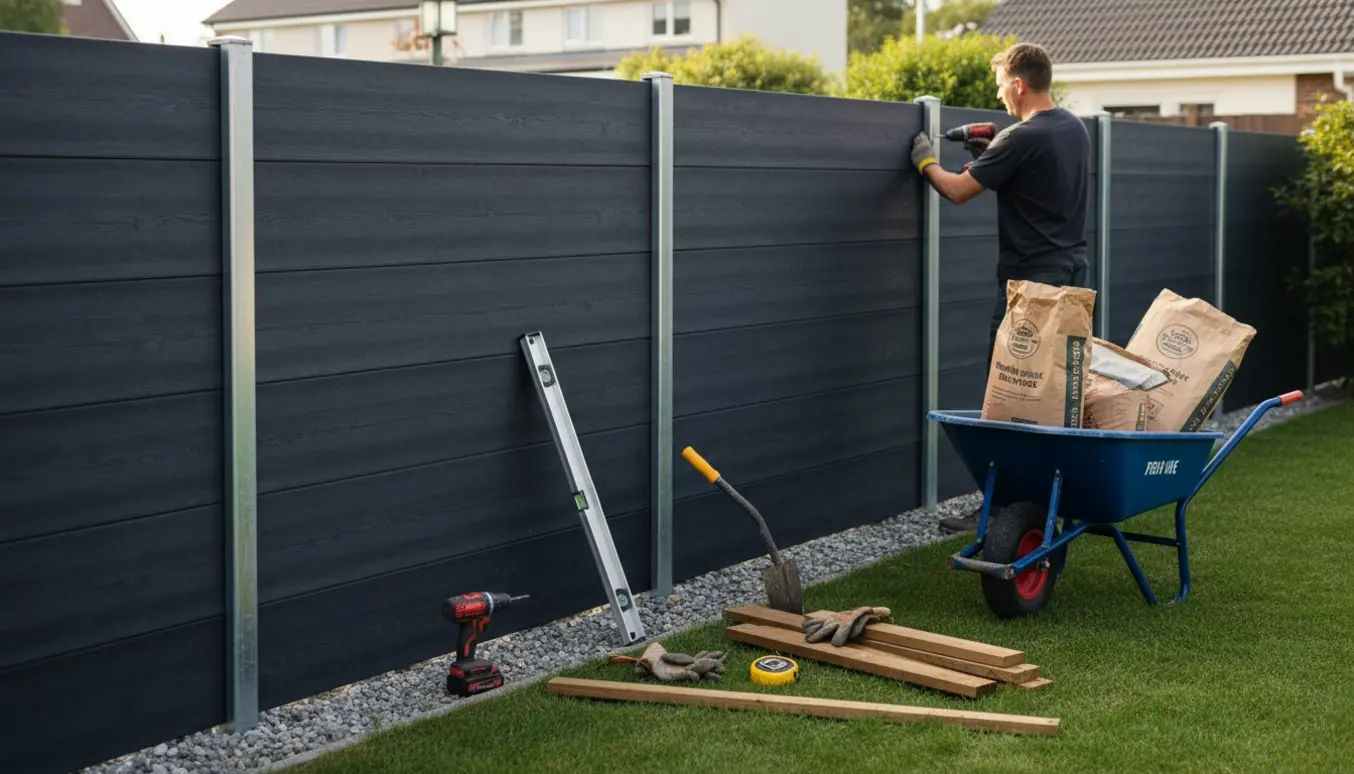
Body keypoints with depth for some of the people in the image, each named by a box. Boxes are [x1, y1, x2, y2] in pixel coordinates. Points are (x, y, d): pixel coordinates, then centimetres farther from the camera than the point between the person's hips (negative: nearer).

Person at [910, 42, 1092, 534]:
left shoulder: (1023, 139, -17)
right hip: (1073, 273, 9)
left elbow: (958, 191, -9)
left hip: (1030, 281, -9)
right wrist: (987, 156, 14)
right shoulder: (1075, 129, 10)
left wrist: (925, 162, 9)